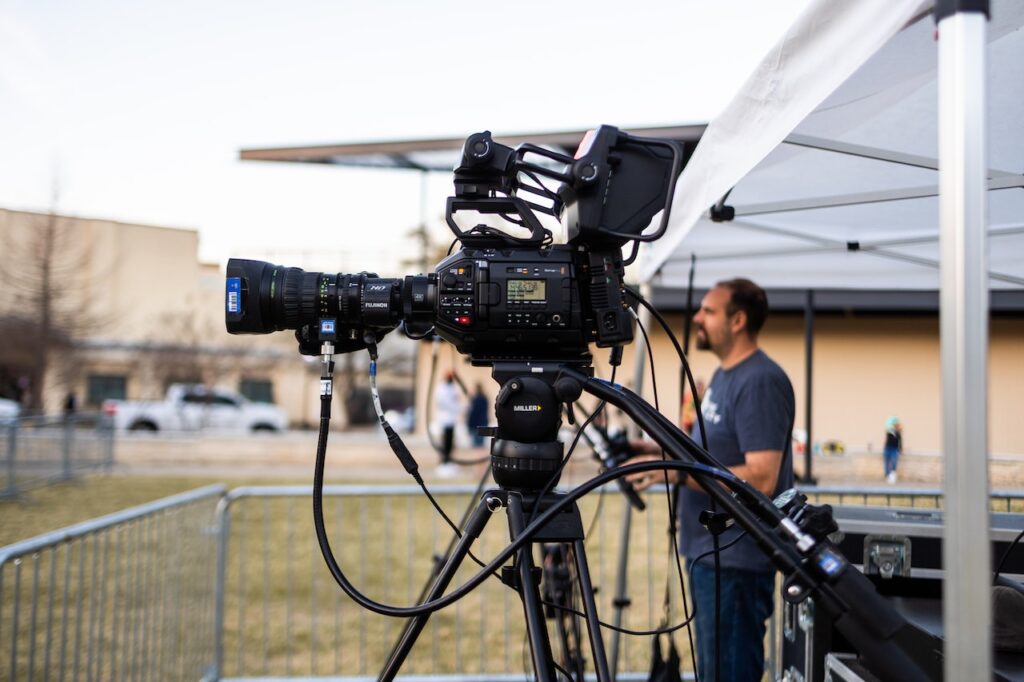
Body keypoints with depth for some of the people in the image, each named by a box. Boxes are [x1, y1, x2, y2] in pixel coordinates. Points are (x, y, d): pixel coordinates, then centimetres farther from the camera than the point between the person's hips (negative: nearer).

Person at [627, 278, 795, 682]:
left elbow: (760, 478, -25)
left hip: (736, 559, -10)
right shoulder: (723, 375, 13)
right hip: (708, 551, 10)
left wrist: (676, 472, -26)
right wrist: (663, 451, 8)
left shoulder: (760, 381, -18)